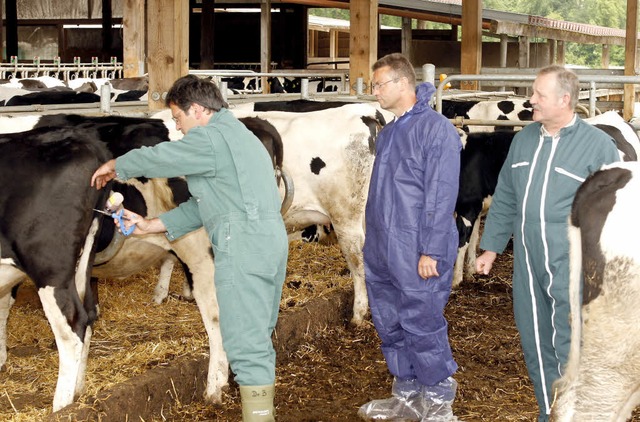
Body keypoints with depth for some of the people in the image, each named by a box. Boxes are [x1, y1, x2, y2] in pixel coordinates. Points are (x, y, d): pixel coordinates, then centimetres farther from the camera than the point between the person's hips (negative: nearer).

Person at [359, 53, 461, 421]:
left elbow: (441, 197, -16)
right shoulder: (389, 133, 15)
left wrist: (431, 251, -19)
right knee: (390, 325, 14)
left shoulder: (436, 129, -12)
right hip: (381, 253, 9)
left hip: (417, 256, -9)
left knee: (422, 327, -2)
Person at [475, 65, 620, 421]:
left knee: (569, 351, -6)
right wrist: (491, 247, 17)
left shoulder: (598, 145, -7)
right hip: (527, 264, 6)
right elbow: (505, 198, 17)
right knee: (536, 345, 14)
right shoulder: (524, 139, 10)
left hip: (571, 266, -6)